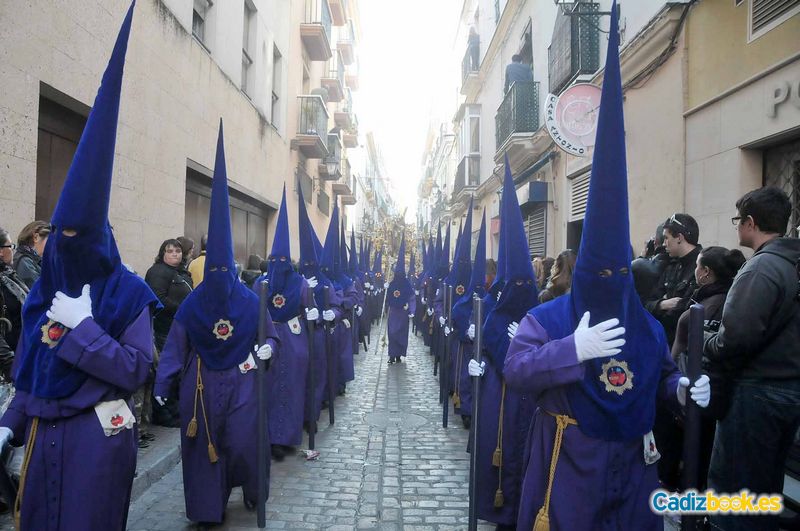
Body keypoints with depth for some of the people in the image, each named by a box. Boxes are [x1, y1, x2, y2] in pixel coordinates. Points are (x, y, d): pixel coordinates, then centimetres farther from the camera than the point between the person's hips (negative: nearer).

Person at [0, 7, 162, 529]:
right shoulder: (44, 292, 6)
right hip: (43, 432, 6)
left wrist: (83, 326, -20)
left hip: (98, 435, -6)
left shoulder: (127, 292, -12)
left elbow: (137, 369, -18)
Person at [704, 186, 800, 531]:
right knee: (766, 481, 20)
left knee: (731, 483, 2)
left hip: (756, 392, -9)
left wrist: (707, 346, -7)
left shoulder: (761, 267, -19)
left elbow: (736, 337, -27)